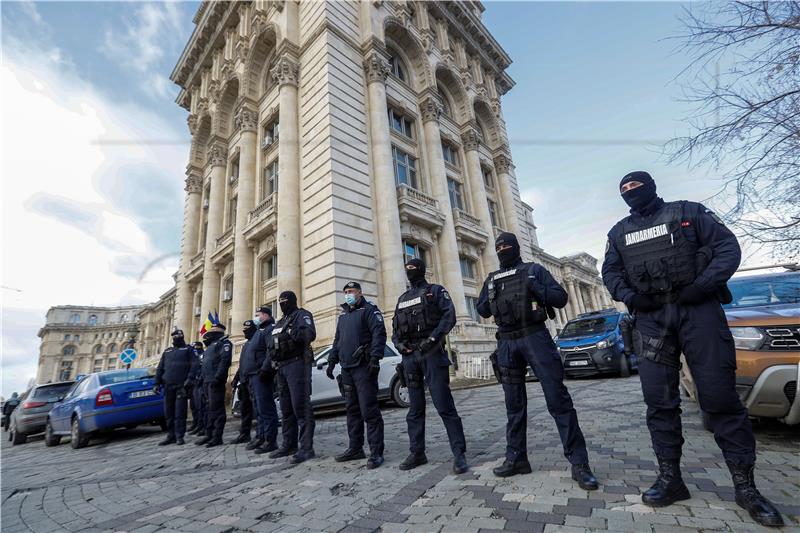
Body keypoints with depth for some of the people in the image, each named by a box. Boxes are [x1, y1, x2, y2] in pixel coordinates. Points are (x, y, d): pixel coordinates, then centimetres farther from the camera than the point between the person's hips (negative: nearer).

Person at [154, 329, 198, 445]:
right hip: (168, 385, 4)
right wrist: (157, 383, 8)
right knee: (168, 411, 7)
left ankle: (179, 436, 1)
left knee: (180, 411, -5)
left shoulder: (188, 349, 9)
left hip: (181, 385, -4)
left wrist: (189, 378, -16)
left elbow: (194, 365, -3)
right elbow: (160, 368, 19)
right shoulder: (167, 351, 22)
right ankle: (171, 435, 18)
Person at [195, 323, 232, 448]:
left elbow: (225, 360, -18)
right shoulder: (211, 345, 27)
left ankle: (217, 437, -6)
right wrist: (203, 379, 17)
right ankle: (209, 435, 20)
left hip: (216, 381, -10)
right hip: (208, 381, 10)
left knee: (216, 409, -9)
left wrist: (218, 377, -26)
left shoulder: (224, 343, -3)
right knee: (209, 409, 13)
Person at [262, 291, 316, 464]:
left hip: (297, 364, -9)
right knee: (286, 409, 14)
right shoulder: (280, 323, 24)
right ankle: (289, 445, 24)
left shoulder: (302, 315, -1)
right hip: (282, 367, 9)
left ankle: (306, 448, -7)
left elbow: (310, 334, -20)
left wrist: (293, 333, -34)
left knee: (301, 407, -10)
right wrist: (265, 368, 20)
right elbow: (271, 348, 26)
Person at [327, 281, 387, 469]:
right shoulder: (343, 315, 21)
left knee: (369, 410, -6)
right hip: (347, 369, 8)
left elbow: (379, 333, -14)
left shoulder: (369, 309, -3)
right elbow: (337, 340, 26)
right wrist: (331, 361, 19)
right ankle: (355, 448, 24)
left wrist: (375, 358, -24)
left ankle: (376, 452, 1)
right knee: (352, 410, 13)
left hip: (364, 368, -8)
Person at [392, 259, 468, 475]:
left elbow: (449, 315, -8)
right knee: (414, 408, 11)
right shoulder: (402, 298, 21)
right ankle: (417, 453, 20)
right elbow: (394, 327, 20)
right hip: (410, 356, 6)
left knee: (444, 405, -6)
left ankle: (459, 453, 2)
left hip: (431, 352, -6)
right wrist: (399, 344, 1)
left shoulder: (435, 291, 5)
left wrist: (434, 337, -18)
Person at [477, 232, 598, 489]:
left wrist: (536, 289, -15)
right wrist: (491, 296, -3)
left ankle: (579, 462, 5)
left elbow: (560, 297, 1)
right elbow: (482, 311, 16)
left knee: (558, 399, -4)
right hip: (506, 343, 4)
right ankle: (516, 458, 20)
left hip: (535, 337, -3)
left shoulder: (534, 270, 6)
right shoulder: (491, 279, 16)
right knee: (514, 404, 10)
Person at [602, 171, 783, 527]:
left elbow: (728, 246, 3)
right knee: (659, 400, 1)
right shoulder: (619, 233, 16)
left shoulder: (689, 212, 9)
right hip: (650, 318, 3)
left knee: (720, 396, -2)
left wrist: (705, 284, -13)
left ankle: (745, 486, 14)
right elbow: (610, 271, 14)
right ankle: (670, 478, 11)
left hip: (698, 309, -2)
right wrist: (628, 296, -5)